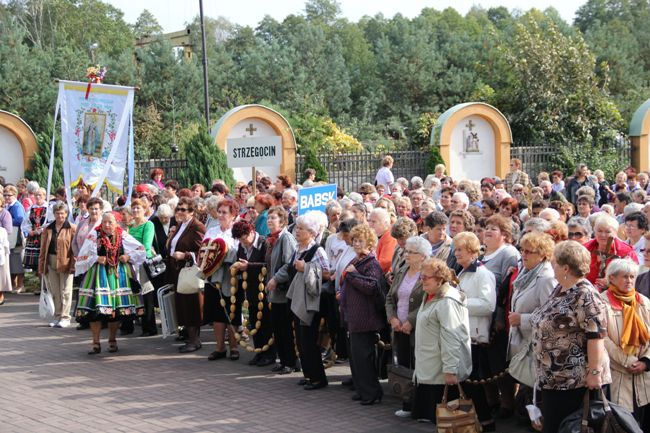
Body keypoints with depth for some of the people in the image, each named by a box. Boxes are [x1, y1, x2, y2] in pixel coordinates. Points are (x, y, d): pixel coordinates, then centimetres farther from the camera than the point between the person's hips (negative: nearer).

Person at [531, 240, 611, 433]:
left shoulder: (585, 295, -18)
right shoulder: (559, 290, 11)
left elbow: (596, 335, -22)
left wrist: (595, 372, -23)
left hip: (575, 379, -9)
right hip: (552, 377, 9)